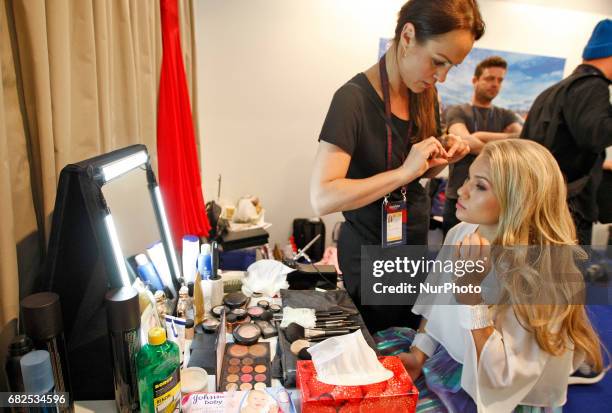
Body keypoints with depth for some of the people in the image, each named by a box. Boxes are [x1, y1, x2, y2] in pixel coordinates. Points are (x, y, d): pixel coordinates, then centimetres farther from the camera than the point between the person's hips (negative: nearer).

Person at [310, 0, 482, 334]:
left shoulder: (424, 93, 0)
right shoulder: (354, 98, -22)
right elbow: (322, 199, -30)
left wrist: (442, 157, -8)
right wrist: (404, 171, -30)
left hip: (417, 242, 7)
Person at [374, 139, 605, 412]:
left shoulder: (542, 278, -27)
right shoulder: (460, 233, -6)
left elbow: (498, 378, -25)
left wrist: (470, 290, -33)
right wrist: (418, 353, -2)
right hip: (443, 354, 6)